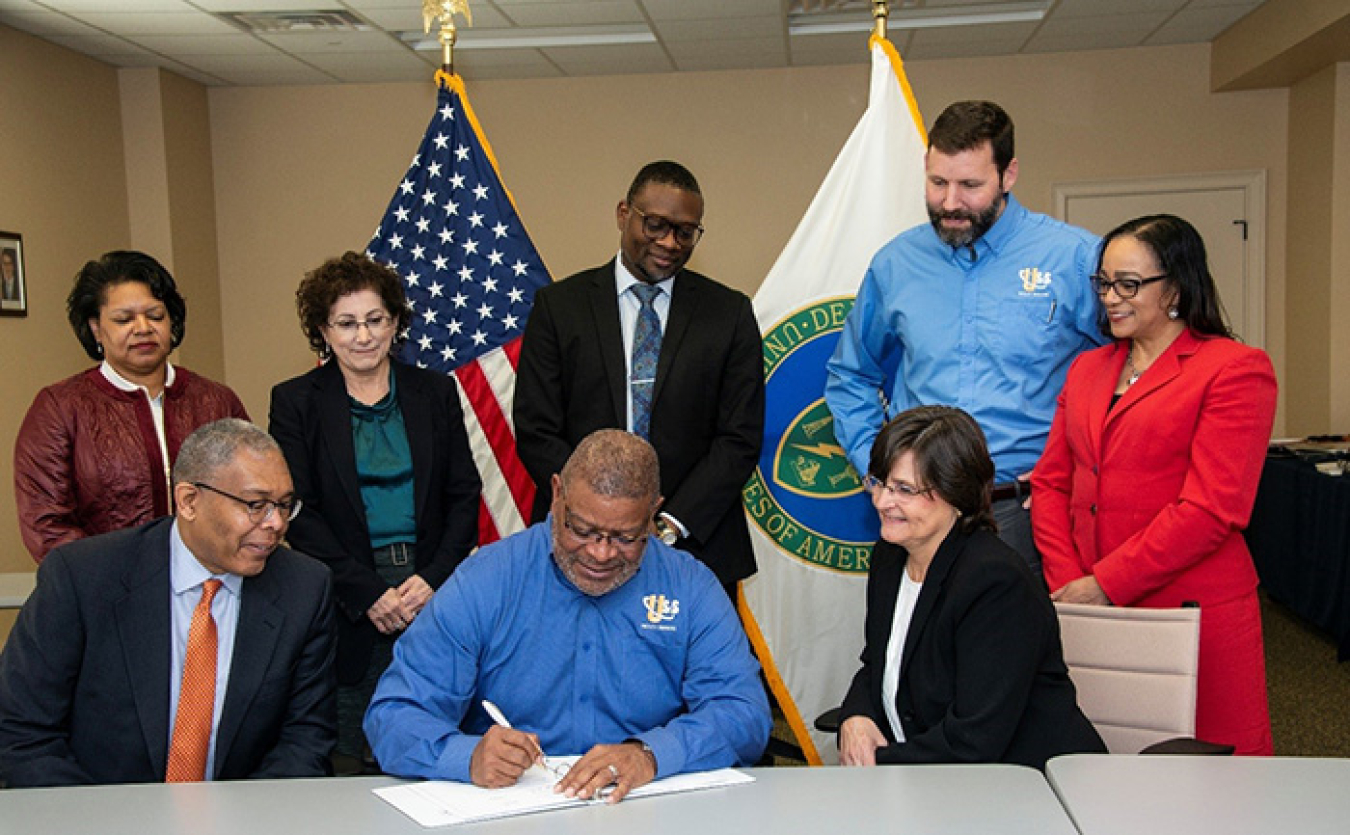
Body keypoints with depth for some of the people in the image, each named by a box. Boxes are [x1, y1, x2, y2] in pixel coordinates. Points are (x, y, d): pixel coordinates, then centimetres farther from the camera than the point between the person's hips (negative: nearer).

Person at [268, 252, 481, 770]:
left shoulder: (436, 393, 10)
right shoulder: (295, 402, 5)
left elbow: (465, 494, 8)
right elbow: (299, 513, -2)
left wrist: (434, 578, -7)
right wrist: (368, 593, -11)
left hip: (434, 593, 2)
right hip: (346, 603, -1)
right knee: (352, 759, -1)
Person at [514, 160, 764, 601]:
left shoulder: (730, 312, 5)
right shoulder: (559, 305, 4)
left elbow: (740, 438, 0)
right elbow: (536, 432, -1)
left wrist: (671, 525, -11)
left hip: (698, 550, 1)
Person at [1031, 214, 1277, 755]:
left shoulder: (1236, 369, -4)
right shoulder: (1088, 369, 17)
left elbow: (1211, 509, -13)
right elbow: (1051, 482, 12)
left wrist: (1106, 584, -14)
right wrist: (1066, 580, -3)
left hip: (1191, 609, -5)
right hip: (1090, 610, 5)